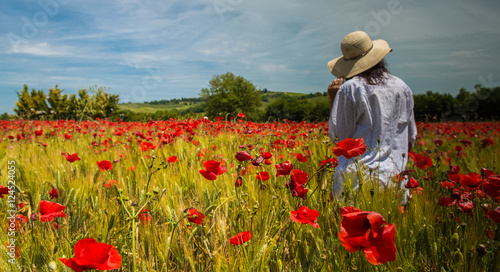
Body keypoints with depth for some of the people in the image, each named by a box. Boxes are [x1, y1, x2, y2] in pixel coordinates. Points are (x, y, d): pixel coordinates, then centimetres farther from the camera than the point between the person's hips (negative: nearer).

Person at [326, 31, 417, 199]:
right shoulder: (402, 87, 11)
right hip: (394, 175, 5)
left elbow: (338, 137, -4)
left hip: (357, 177, -5)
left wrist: (332, 99, 3)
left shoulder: (350, 89, -7)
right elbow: (410, 139, 19)